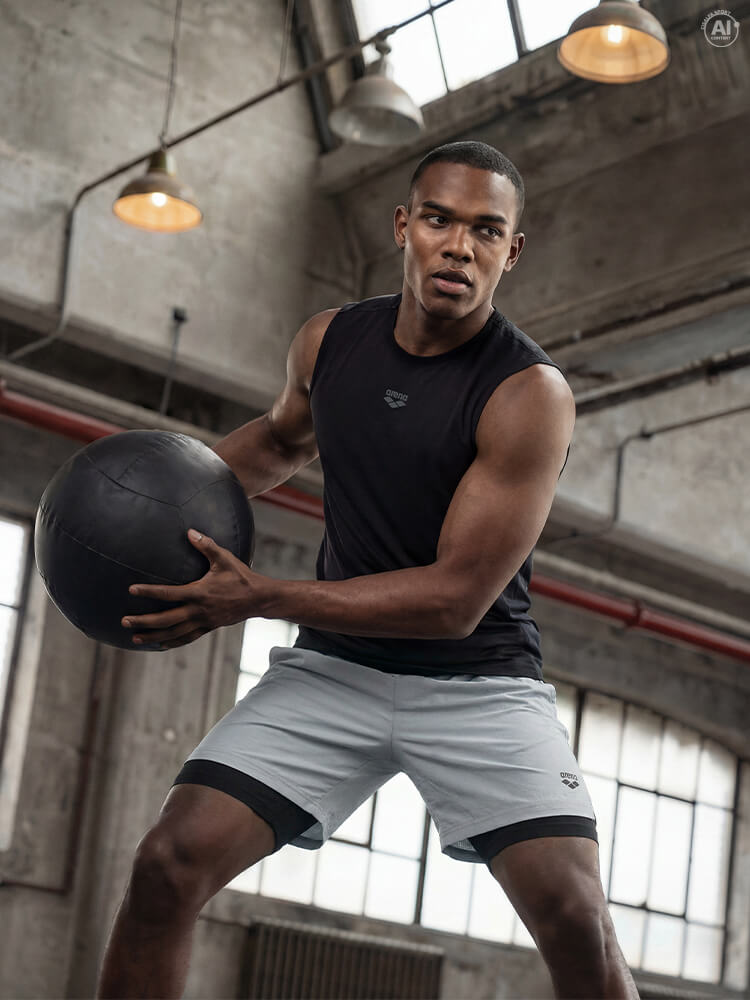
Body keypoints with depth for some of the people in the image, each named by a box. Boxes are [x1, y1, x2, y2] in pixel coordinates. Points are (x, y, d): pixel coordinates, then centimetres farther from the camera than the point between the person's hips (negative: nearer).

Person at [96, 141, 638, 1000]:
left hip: (476, 680, -3)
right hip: (333, 668, 4)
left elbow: (457, 598, -19)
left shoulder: (530, 395, -16)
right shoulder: (327, 342, 1)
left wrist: (257, 598, -20)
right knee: (168, 865, -12)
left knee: (577, 923, -20)